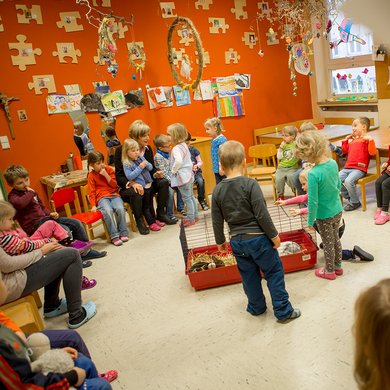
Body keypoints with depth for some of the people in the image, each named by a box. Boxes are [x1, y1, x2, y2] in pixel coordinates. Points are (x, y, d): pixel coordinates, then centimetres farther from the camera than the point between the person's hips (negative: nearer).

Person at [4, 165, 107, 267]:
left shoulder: (30, 191, 17)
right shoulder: (13, 196, -9)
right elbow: (19, 203, -36)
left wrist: (50, 214, 7)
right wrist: (30, 193, -19)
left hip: (44, 218, 9)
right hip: (34, 224, -9)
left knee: (76, 223, 3)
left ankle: (85, 251, 14)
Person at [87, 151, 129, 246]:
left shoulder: (109, 169, 10)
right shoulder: (91, 175, 6)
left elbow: (114, 185, 5)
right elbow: (91, 192, 4)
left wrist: (106, 175, -7)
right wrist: (93, 205, -8)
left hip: (114, 195, 2)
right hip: (102, 197, -2)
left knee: (120, 208, -29)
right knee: (108, 211, -33)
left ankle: (123, 232, -14)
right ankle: (114, 236, -26)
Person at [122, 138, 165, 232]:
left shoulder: (141, 158, 7)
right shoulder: (126, 164, -12)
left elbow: (151, 168, 13)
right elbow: (129, 176, -21)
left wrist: (147, 164, -10)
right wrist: (140, 168, -23)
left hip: (149, 184, 7)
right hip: (140, 187, -6)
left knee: (150, 204, 20)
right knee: (145, 206, 5)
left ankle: (154, 219, 33)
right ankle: (151, 223, 14)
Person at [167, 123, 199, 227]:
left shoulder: (176, 148, -20)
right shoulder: (184, 145, 9)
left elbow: (179, 161, -37)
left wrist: (174, 170, -21)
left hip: (182, 177, -10)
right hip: (188, 174, 10)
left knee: (187, 198, 0)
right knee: (191, 196, 17)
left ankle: (190, 219, 9)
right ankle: (195, 216, 28)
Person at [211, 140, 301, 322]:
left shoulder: (217, 191, -3)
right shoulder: (250, 184, -17)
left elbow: (217, 221, 3)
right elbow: (262, 215, -17)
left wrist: (220, 241, 17)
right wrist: (274, 235, -6)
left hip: (237, 241, 5)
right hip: (258, 238, -4)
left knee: (249, 275, 19)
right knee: (274, 273, 9)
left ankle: (256, 307, 34)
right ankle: (283, 311, 16)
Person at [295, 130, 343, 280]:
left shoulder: (313, 174, -31)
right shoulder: (333, 163, -10)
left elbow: (313, 202, -25)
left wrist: (310, 221, -12)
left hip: (324, 216, -6)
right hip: (338, 210, 6)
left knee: (328, 243, 14)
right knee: (336, 238, 25)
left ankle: (330, 271, 35)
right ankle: (338, 266, 44)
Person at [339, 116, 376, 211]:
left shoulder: (367, 139, -1)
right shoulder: (352, 140, 22)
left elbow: (372, 152, -14)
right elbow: (345, 151, 33)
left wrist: (370, 139, -21)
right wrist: (346, 140, 26)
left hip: (359, 168, -8)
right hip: (348, 167, 8)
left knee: (348, 181, -30)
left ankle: (355, 202, -8)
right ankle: (349, 198, 6)